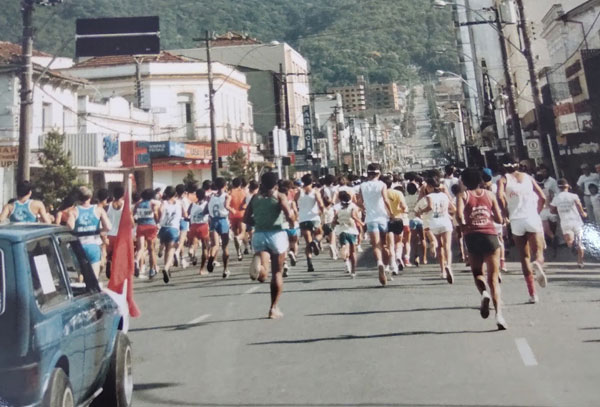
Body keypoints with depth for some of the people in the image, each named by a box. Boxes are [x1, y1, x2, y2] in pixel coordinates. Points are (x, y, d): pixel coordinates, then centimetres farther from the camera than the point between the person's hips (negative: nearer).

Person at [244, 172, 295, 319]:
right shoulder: (280, 196, -2)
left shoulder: (255, 197, 10)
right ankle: (274, 308, 13)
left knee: (263, 272, -6)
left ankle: (259, 266, -42)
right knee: (277, 273, 10)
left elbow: (246, 218, 8)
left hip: (259, 235, 2)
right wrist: (292, 223, 7)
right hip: (276, 234, -2)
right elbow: (289, 215, -14)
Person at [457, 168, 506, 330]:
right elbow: (499, 219, 10)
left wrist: (463, 226, 5)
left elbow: (459, 215, -13)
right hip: (490, 235, 1)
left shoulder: (463, 195, 6)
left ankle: (484, 293, -12)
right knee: (493, 277, 3)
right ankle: (499, 314, -12)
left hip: (472, 236, -1)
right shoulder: (490, 194, 12)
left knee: (477, 272, 19)